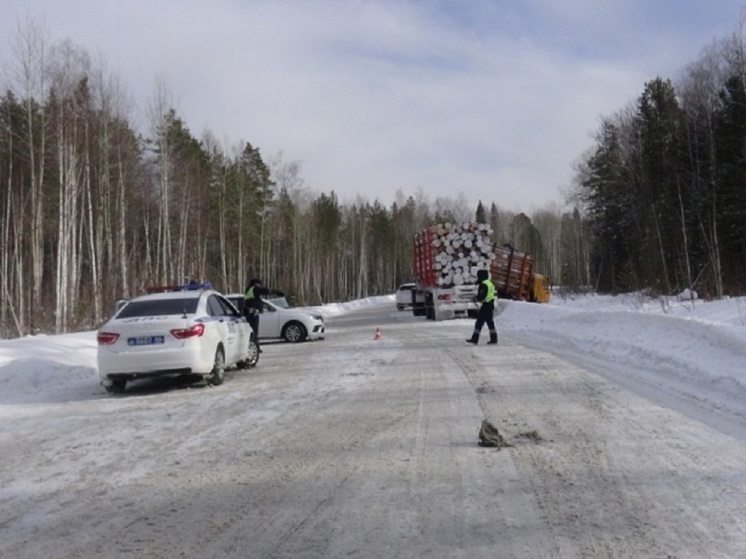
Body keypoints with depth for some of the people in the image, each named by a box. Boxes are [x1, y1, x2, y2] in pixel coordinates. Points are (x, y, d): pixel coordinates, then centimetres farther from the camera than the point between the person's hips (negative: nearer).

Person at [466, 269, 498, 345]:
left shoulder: (483, 285, -14)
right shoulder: (490, 283, 16)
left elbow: (482, 296, -22)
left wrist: (476, 299, -3)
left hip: (485, 306, -10)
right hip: (491, 305, 10)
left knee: (479, 322, -6)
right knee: (490, 322, 13)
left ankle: (475, 339, -5)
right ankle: (494, 339, 12)